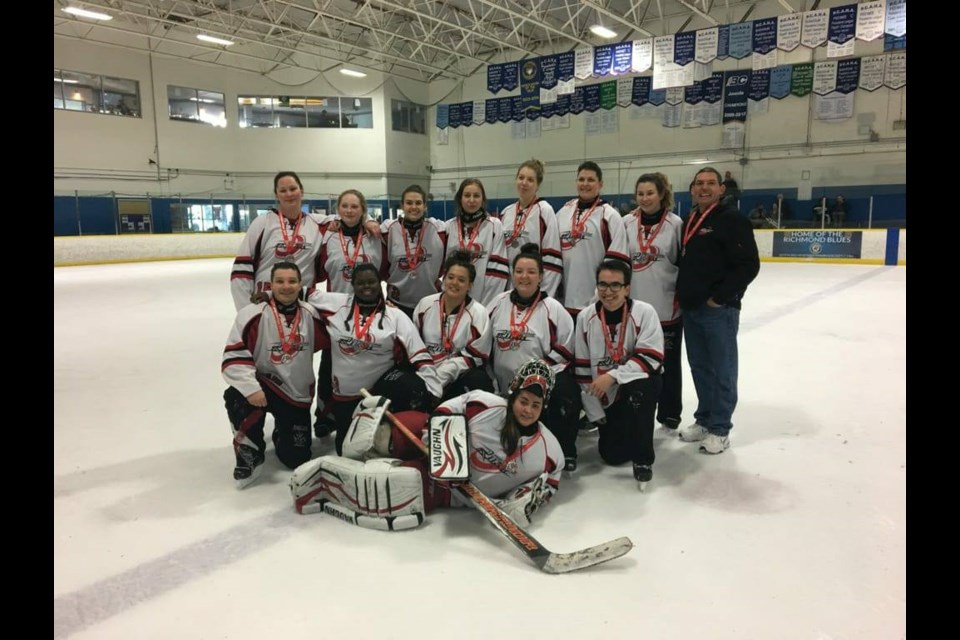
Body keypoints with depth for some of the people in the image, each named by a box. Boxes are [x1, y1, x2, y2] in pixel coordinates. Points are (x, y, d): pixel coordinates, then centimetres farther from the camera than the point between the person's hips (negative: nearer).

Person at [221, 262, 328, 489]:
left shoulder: (311, 315, -4)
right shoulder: (253, 314, -16)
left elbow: (331, 343, 9)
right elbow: (233, 357, -19)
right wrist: (250, 387, -32)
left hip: (297, 395, 3)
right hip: (261, 385, -2)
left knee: (297, 458, -1)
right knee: (238, 398, -37)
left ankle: (282, 429, 35)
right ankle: (250, 453, -10)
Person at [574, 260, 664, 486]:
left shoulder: (644, 312, -16)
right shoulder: (585, 317, -6)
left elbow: (650, 358, -22)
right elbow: (583, 369, -2)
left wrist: (612, 376, -31)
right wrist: (596, 413, -2)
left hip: (642, 384, -3)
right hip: (606, 396, 3)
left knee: (637, 388, -38)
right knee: (612, 455, -1)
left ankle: (643, 459, -18)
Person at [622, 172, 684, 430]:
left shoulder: (675, 223, -4)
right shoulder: (627, 223, 4)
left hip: (667, 306, -2)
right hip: (634, 305, 3)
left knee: (668, 359, 10)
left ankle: (670, 412, 25)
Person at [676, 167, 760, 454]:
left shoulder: (732, 219, -9)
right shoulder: (688, 222, 15)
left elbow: (749, 265, -15)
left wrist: (719, 296, -16)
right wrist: (683, 294, 11)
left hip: (719, 309, -8)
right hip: (690, 308, 8)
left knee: (721, 370, 2)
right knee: (699, 366, 15)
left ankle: (720, 429, 11)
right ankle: (704, 419, 29)